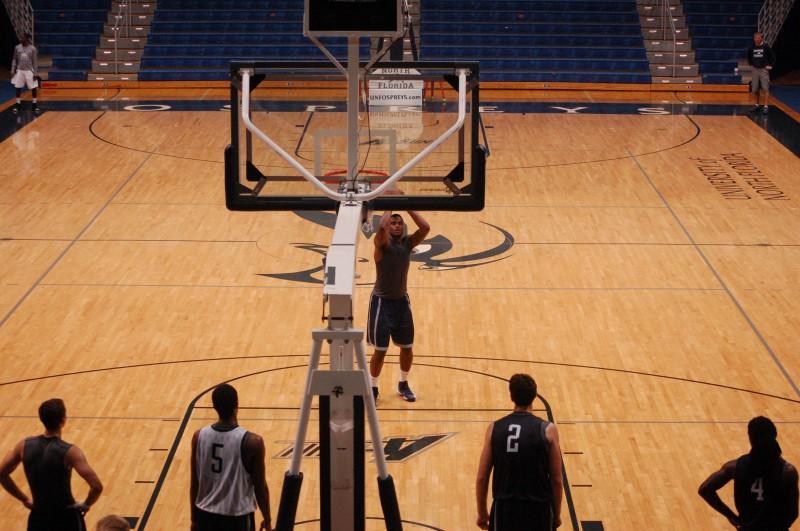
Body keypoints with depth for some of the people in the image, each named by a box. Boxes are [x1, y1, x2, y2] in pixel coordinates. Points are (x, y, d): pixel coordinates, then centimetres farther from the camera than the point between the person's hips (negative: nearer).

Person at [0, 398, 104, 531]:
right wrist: (86, 504, -6)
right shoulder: (69, 452, -20)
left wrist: (24, 499, 11)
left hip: (38, 518, 4)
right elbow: (97, 487, -26)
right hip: (66, 519, -4)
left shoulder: (24, 445, -6)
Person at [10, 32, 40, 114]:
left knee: (33, 88, 1)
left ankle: (35, 104, 14)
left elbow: (35, 61, -4)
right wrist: (13, 70, 2)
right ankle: (18, 104, 17)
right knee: (18, 87, 5)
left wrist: (35, 73, -7)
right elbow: (14, 60, 8)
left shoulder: (32, 48, -6)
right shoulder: (17, 48, 1)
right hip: (20, 70, 3)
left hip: (29, 71, -2)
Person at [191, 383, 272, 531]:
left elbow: (195, 483, 2)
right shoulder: (252, 442, -17)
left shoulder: (199, 437, -6)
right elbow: (260, 486, -8)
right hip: (238, 517, -4)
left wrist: (194, 518, 15)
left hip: (207, 515, 4)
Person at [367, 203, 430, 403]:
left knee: (407, 347, 12)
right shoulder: (382, 243, -15)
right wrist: (390, 208, -22)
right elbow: (381, 226, -38)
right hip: (382, 301, -5)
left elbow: (425, 228, -19)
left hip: (402, 300, 5)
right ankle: (373, 388, 17)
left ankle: (403, 384, 32)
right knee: (380, 350, -1)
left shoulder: (408, 243, -2)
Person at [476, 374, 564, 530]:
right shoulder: (547, 430, -6)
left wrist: (482, 513, 13)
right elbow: (556, 480, -2)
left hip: (504, 508, 2)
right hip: (538, 509, -2)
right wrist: (557, 514, 11)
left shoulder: (495, 428, -1)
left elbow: (482, 477, 2)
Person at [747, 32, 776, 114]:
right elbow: (749, 56, 20)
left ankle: (766, 106, -9)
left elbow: (772, 56, 2)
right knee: (755, 89, 8)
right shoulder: (751, 48, 1)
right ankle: (756, 104, 24)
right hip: (755, 69, 4)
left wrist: (770, 65, -3)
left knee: (765, 89, -8)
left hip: (764, 69, -4)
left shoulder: (766, 47, -8)